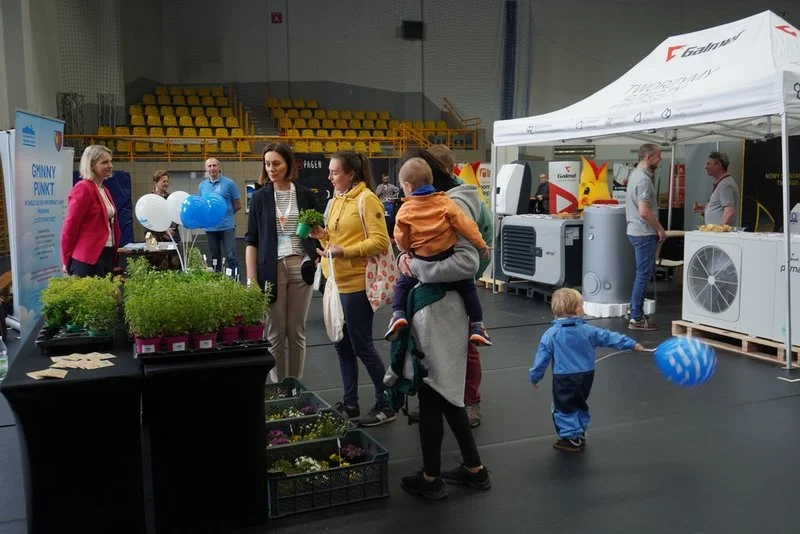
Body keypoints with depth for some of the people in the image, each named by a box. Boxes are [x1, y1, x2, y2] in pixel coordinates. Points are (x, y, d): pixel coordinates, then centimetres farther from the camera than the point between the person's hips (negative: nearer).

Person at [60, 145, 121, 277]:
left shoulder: (104, 190, 16)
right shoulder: (83, 188, -12)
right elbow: (70, 227, -13)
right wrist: (67, 261, -7)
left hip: (107, 255, 9)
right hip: (88, 258, -9)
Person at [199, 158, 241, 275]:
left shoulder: (229, 183, -3)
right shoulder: (202, 186, 9)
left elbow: (238, 205, 2)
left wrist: (225, 213, 3)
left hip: (227, 226, -4)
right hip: (210, 228, 4)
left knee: (231, 257, -9)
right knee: (214, 258, 13)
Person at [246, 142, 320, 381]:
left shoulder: (306, 194, 4)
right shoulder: (260, 197, 2)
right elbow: (251, 241, 2)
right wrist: (251, 279, -6)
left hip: (301, 267, 1)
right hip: (272, 269, -1)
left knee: (297, 332, 8)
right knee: (275, 334, 4)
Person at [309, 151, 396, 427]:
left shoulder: (367, 199, -13)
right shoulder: (336, 200, 12)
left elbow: (380, 242, -19)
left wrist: (344, 251, -25)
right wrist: (323, 236, -1)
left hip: (357, 283, -9)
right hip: (338, 282, 9)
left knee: (362, 346, -2)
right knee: (342, 344, 14)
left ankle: (385, 405, 12)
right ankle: (350, 403, 26)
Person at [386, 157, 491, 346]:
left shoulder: (405, 210, -7)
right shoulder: (444, 203, -6)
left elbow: (401, 240, -2)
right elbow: (466, 225, -6)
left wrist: (408, 250, 20)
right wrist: (481, 244, 4)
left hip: (422, 261, 0)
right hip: (448, 257, 1)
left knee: (403, 284, 22)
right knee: (467, 286, 14)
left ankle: (398, 314, 2)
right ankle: (477, 326, 10)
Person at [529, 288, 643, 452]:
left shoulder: (551, 334, -12)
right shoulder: (588, 330, -5)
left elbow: (542, 358, -8)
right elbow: (609, 337, 3)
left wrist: (534, 377, 4)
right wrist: (632, 344, 13)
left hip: (564, 379, -4)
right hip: (586, 377, 4)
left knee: (565, 408, 10)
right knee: (580, 404, 24)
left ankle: (572, 439, 14)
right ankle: (580, 434, 35)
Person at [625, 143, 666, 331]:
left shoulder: (635, 174, 13)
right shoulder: (644, 179, -19)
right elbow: (644, 212, -24)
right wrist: (660, 229, -14)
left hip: (635, 231, 10)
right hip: (644, 233, -10)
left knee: (644, 273, 17)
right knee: (643, 275, -5)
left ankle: (636, 311, 23)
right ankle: (636, 319, 0)